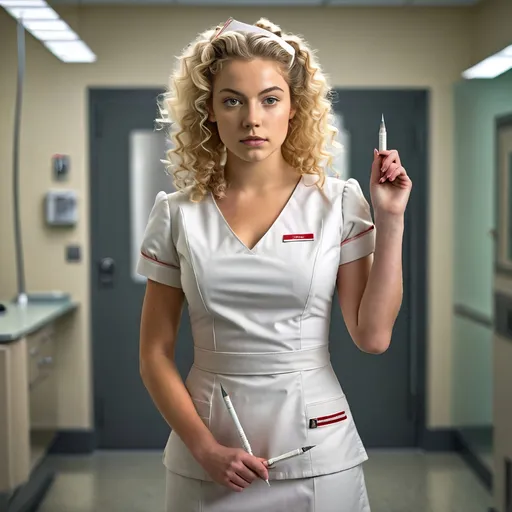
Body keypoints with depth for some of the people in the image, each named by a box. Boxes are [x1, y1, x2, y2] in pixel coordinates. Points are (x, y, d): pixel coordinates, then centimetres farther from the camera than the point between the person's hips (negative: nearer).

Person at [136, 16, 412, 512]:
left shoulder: (337, 202, -3)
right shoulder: (178, 214, -2)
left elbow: (373, 336, -9)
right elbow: (155, 354, 0)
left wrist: (390, 220, -12)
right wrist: (205, 448, -10)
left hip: (318, 456, 0)